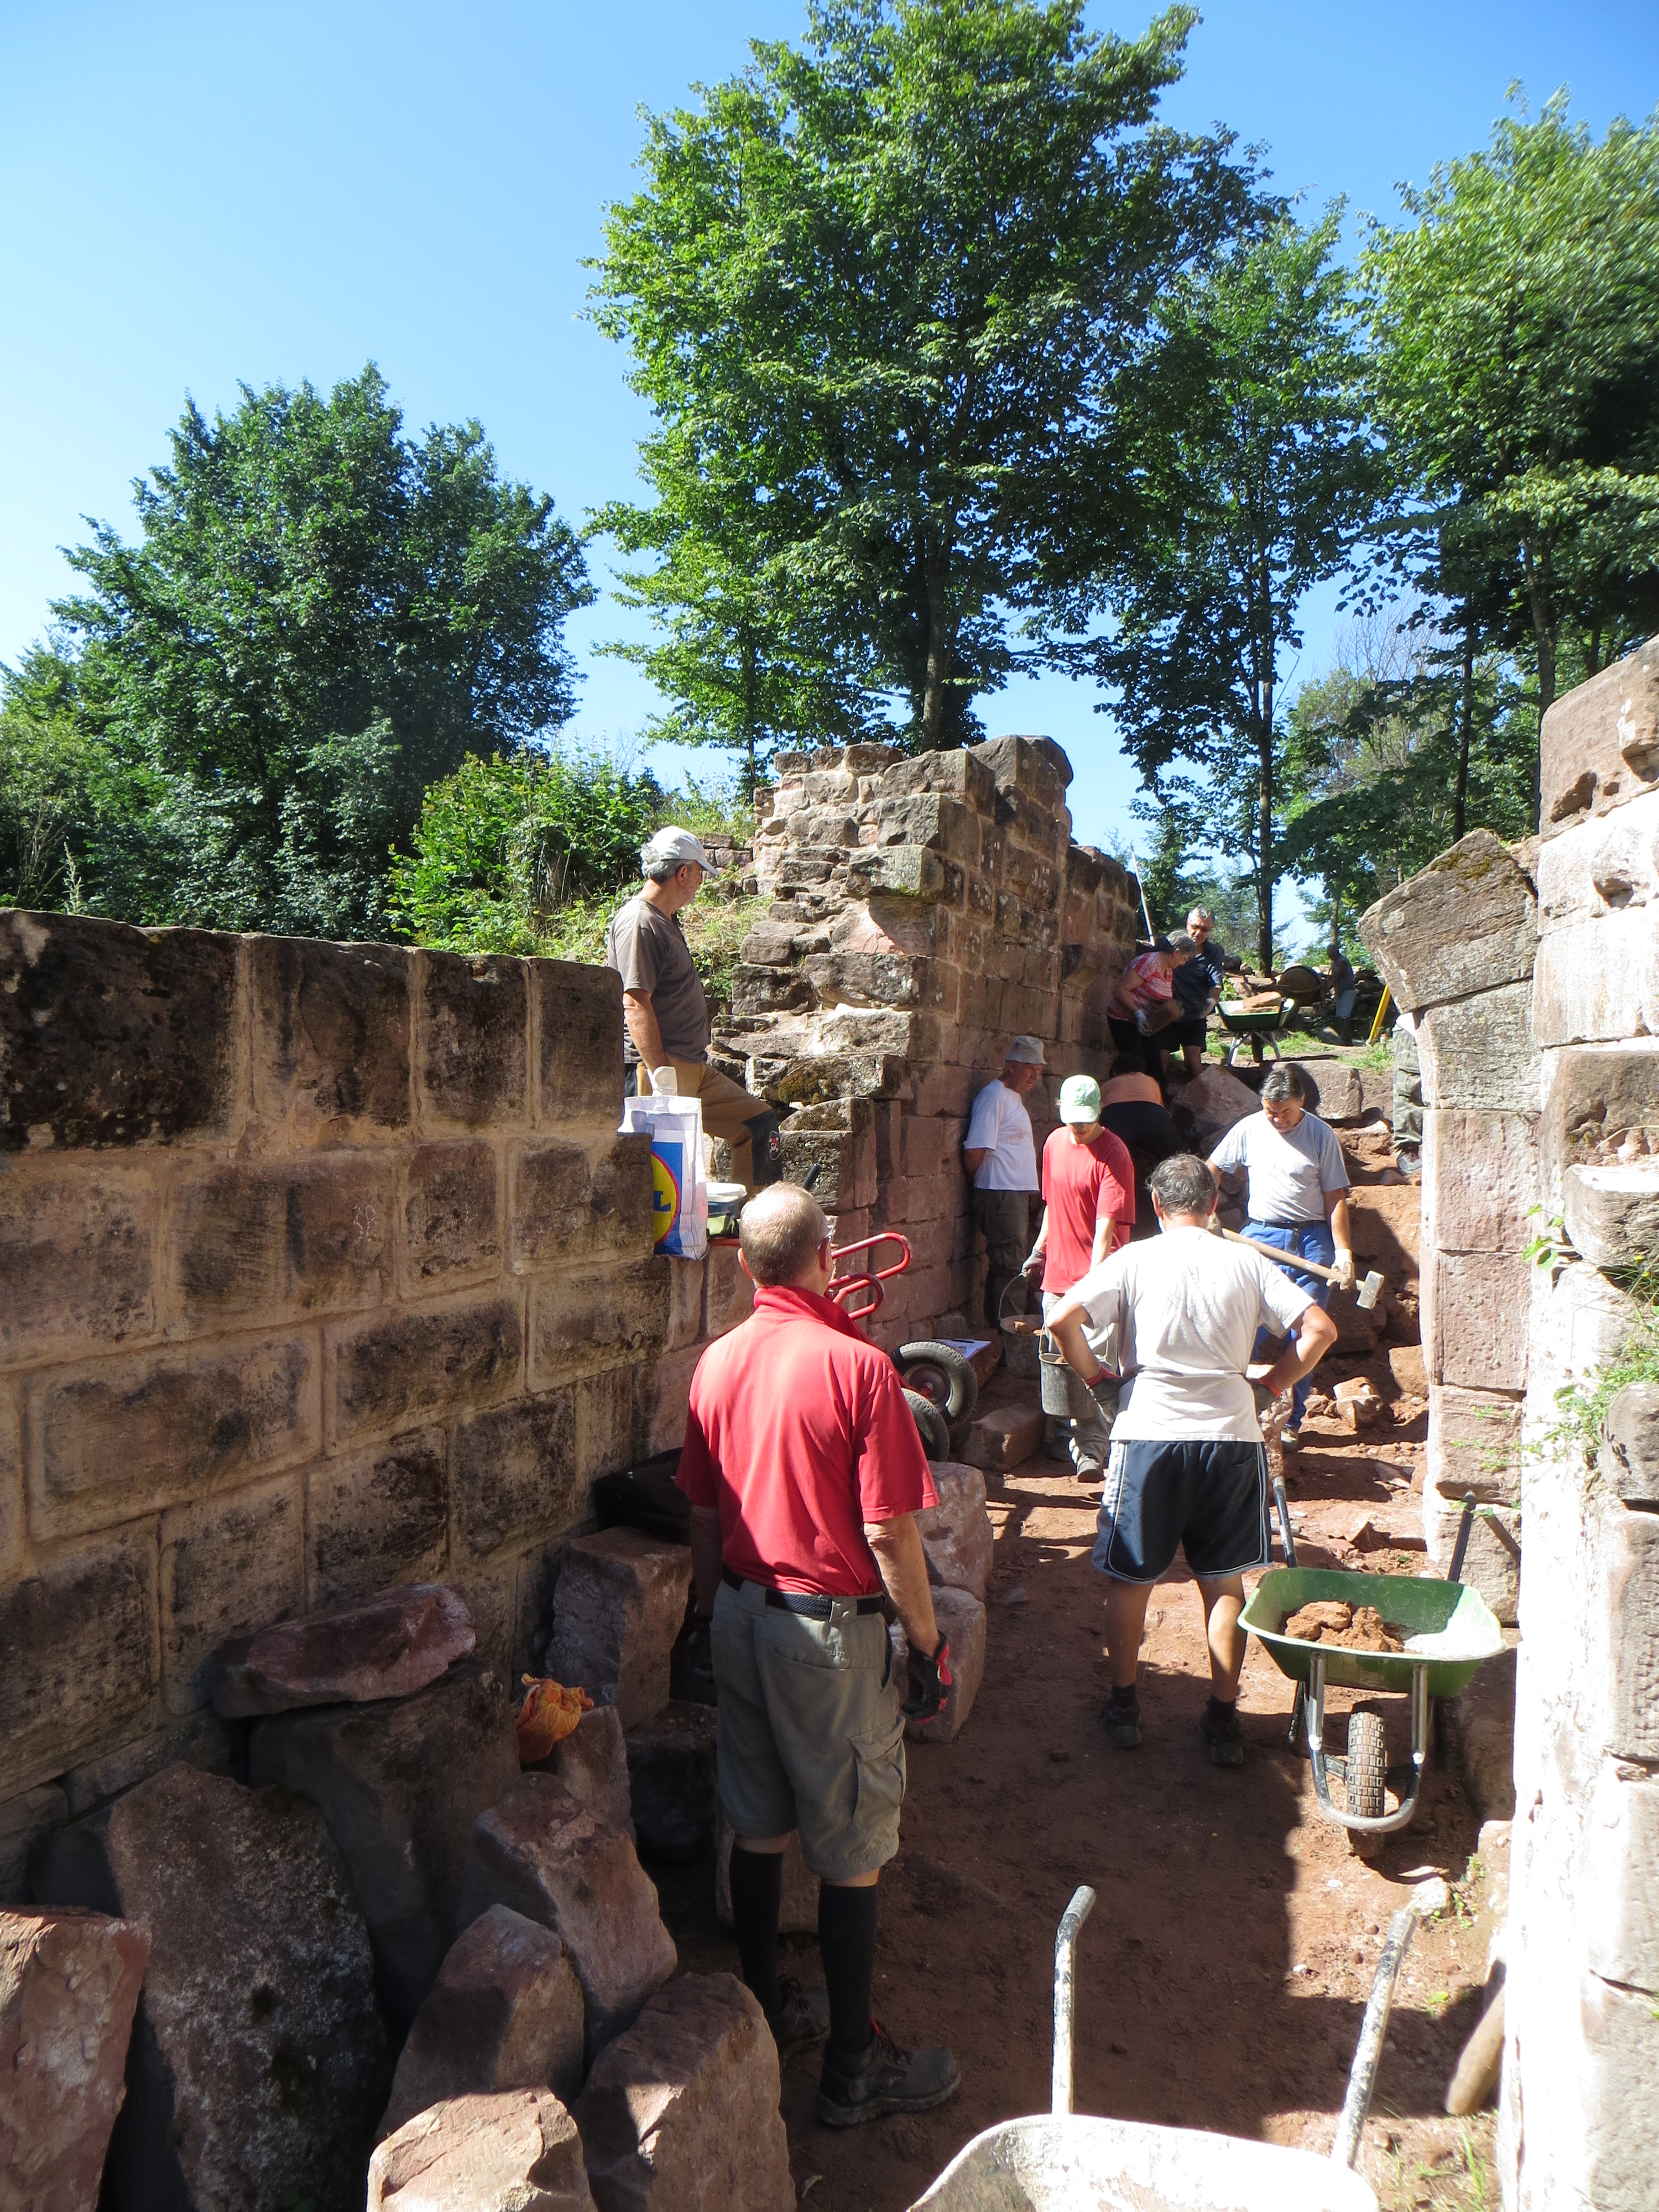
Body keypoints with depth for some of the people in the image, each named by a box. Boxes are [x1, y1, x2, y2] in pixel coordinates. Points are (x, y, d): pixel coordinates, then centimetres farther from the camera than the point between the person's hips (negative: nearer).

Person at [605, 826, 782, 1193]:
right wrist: (662, 1077, -26)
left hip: (695, 1069, 11)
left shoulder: (665, 920, 20)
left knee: (761, 1127, 13)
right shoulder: (638, 922, -14)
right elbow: (635, 1005, -22)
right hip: (656, 1067, -11)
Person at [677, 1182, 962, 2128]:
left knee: (759, 1828, 19)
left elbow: (703, 1515, 8)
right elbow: (889, 1531, -18)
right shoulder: (858, 1366, -19)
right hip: (831, 1625, -6)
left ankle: (767, 2016, 37)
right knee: (853, 1851, 8)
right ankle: (854, 2067, 22)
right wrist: (930, 1642, -6)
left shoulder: (717, 1364, -1)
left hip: (742, 1614, 6)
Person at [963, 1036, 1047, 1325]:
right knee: (1011, 1269, -9)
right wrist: (980, 1183, -1)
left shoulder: (1015, 1097, 20)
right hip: (1001, 1196, -10)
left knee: (1009, 1268, 12)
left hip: (1019, 1195, 10)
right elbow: (974, 1150, -17)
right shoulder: (994, 1096, -11)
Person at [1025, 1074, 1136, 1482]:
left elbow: (1107, 1224, -22)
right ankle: (1082, 1443, 28)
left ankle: (1090, 1452, -4)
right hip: (1057, 1274, 7)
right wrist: (1040, 1249, 21)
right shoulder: (1055, 1143, 8)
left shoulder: (1113, 1155, -15)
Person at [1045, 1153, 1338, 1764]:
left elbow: (1063, 1320, -13)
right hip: (1231, 1438, 2)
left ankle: (1123, 1705, 24)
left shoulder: (1134, 1261, -2)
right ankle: (1224, 1719, 20)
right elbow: (1320, 1329, -1)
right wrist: (1271, 1384, 9)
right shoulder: (1247, 1263, 4)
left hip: (1148, 1436, -2)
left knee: (1130, 1578, 14)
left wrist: (1097, 1376, 3)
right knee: (1224, 1582, 15)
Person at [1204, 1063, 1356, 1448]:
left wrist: (1343, 1252, -6)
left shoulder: (1321, 1135, -1)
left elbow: (1336, 1198, 0)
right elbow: (1212, 1170, 14)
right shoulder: (1248, 1129, 3)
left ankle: (1290, 1422, 13)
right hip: (1261, 1236, 1)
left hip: (1312, 1241, -1)